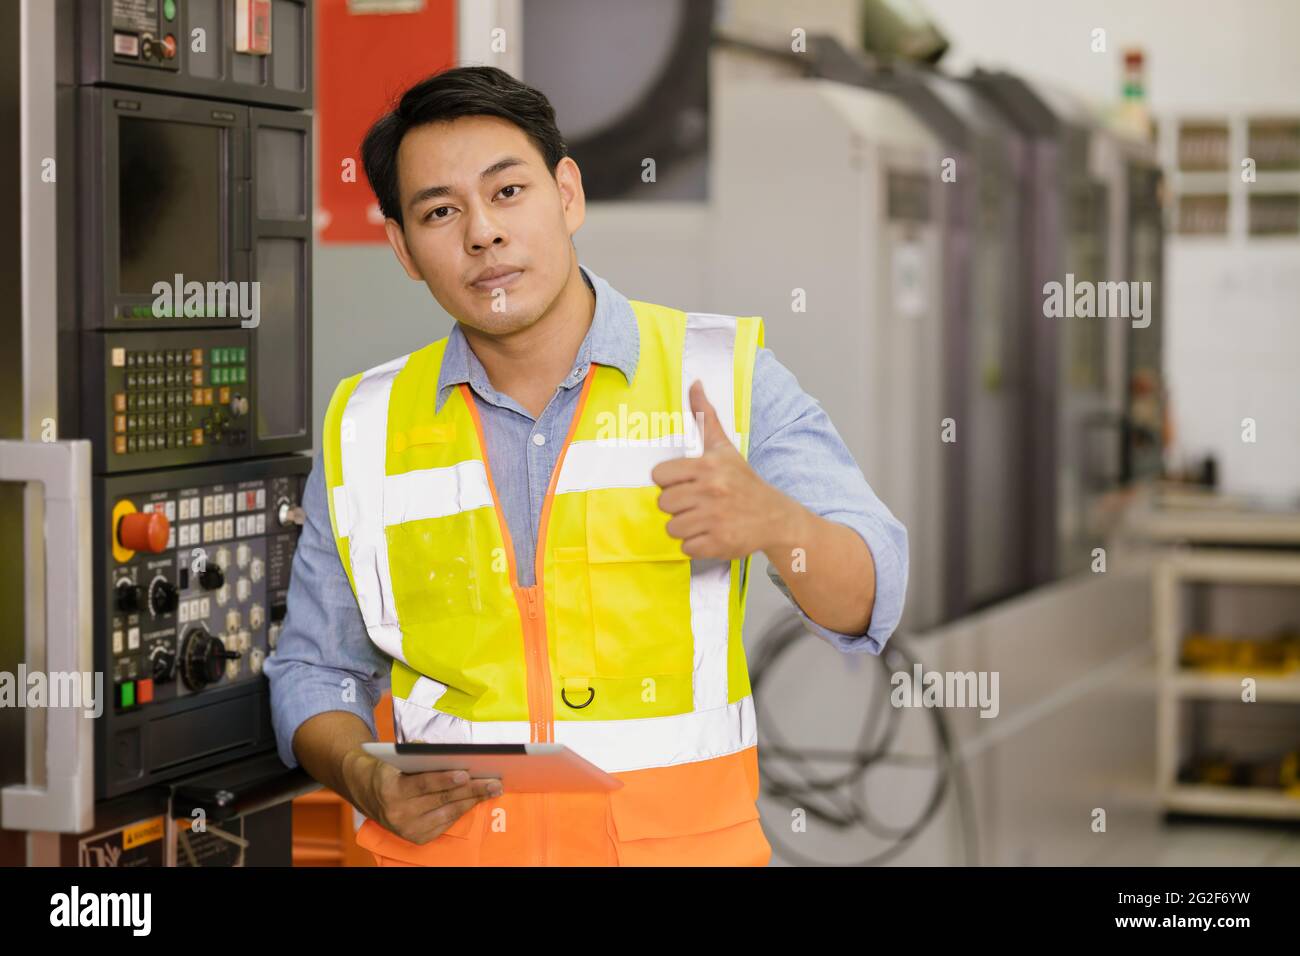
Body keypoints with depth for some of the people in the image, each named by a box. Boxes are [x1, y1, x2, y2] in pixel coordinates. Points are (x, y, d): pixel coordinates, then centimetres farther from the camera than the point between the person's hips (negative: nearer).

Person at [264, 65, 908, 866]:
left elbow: (867, 603, -3)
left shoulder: (721, 373, 2)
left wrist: (773, 523, -24)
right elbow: (315, 672, 15)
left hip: (683, 842, -1)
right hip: (441, 844, 1)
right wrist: (364, 779, -5)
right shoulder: (367, 431, 8)